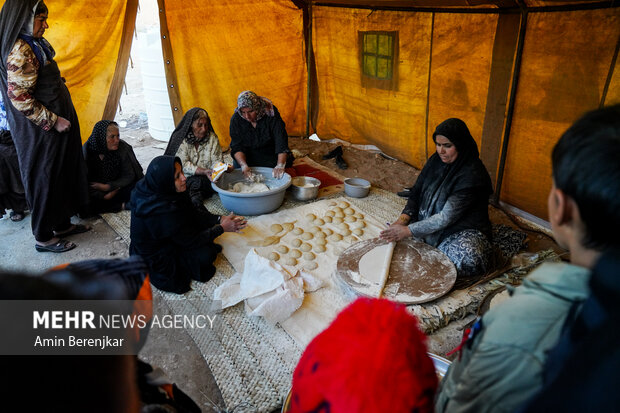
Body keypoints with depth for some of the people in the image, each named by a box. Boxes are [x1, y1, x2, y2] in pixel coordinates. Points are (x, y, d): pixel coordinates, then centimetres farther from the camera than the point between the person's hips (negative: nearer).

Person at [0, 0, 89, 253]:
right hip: (41, 130, -9)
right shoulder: (20, 51, -19)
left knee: (63, 174, 16)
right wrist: (53, 121, -20)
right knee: (45, 179, 1)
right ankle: (44, 238, 14)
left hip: (57, 123, 9)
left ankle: (62, 224, 30)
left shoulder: (34, 45, 11)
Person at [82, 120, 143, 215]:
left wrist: (108, 186, -17)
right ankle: (123, 205, -21)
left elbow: (129, 176, -6)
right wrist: (104, 196, -18)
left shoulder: (123, 148, -15)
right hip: (96, 194, 0)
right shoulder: (86, 152, -16)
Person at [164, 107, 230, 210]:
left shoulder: (212, 137, 4)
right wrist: (204, 171, -26)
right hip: (185, 178, -1)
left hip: (206, 178, 1)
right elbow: (183, 165, -11)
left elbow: (217, 160, 1)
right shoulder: (179, 138, -4)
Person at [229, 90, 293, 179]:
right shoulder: (236, 119, -12)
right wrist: (243, 165, -35)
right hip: (247, 157, 2)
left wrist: (280, 165, -41)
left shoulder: (271, 114, -18)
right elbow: (237, 147, -15)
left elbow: (281, 142, -25)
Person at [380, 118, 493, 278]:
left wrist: (408, 230, -27)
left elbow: (447, 217, -26)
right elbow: (416, 193, 4)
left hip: (463, 230, -6)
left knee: (469, 259, -36)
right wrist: (404, 218, -15)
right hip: (428, 223, 7)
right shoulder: (436, 160, 0)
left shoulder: (473, 174, -23)